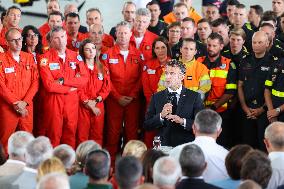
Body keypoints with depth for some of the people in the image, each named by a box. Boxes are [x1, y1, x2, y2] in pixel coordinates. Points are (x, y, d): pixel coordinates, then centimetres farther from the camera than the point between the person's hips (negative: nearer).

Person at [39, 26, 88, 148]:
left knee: (70, 135, 6)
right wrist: (70, 88, -8)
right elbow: (49, 85, -13)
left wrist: (63, 81, -12)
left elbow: (84, 79, -3)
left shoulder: (76, 57, 8)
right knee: (54, 135, 0)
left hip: (72, 101, 3)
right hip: (53, 101, -3)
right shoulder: (46, 59, -4)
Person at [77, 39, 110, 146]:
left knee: (97, 135, 4)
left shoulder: (103, 69, 12)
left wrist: (96, 100, -8)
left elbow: (106, 88, 5)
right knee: (82, 135, -3)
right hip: (83, 106, -3)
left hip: (99, 106, 3)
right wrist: (88, 103, -13)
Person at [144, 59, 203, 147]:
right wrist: (161, 116, -9)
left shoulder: (194, 97, 4)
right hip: (163, 146, 2)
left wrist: (182, 121, -16)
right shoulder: (157, 97, 11)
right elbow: (146, 125, 7)